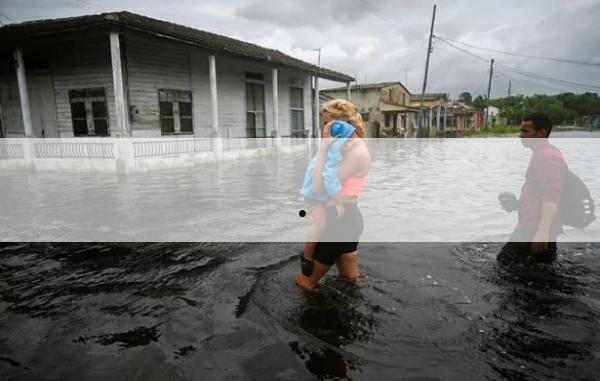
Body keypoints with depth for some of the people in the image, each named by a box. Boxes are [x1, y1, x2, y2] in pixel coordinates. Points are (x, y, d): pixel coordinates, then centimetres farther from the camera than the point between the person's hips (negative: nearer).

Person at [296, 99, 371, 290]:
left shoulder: (357, 152, -19)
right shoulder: (349, 147, 11)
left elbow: (320, 186, -24)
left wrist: (325, 144, -20)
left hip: (339, 220, -10)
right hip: (346, 218, 10)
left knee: (303, 282, 3)